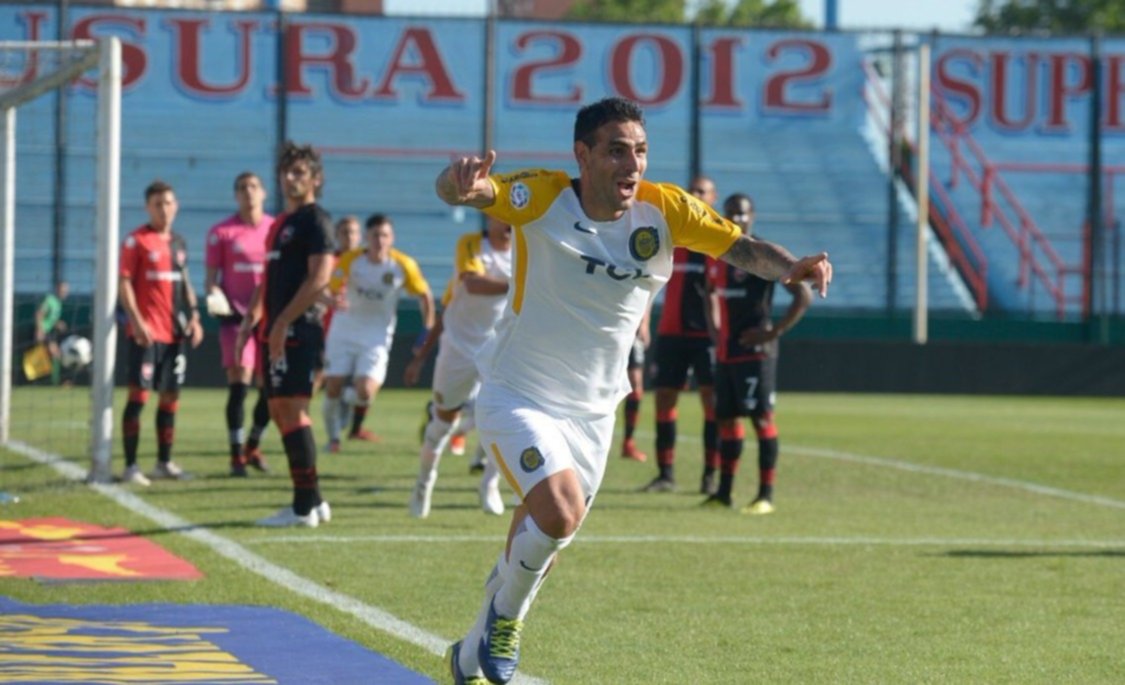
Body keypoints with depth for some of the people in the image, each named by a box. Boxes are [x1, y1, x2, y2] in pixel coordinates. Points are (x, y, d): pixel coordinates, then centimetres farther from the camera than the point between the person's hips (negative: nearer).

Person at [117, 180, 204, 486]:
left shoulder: (179, 242, 15)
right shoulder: (137, 241, -4)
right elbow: (123, 283, -8)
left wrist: (194, 317, 10)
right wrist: (136, 321, -18)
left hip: (174, 332, 7)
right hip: (146, 332, -7)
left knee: (170, 396, 9)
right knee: (139, 394, -10)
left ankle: (164, 463, 19)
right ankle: (130, 466, -10)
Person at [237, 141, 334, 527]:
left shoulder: (315, 220, -7)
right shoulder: (281, 224, 21)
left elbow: (319, 278, -17)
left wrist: (283, 323, -20)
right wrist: (252, 319, 18)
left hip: (297, 331, -10)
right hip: (276, 331, 10)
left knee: (292, 411, -11)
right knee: (280, 412, 10)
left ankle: (304, 508, -9)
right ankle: (313, 502, 16)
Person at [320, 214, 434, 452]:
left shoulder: (403, 265, -10)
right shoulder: (350, 260, -11)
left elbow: (424, 295, 3)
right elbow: (330, 290, -11)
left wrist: (428, 332, 1)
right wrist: (335, 301, -36)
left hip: (377, 336, -1)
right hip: (344, 331, 1)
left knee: (365, 390, -16)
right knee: (332, 386, -5)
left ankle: (356, 428, 16)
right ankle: (333, 438, 17)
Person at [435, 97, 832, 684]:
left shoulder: (665, 210, -10)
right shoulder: (541, 198, -19)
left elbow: (742, 248, -15)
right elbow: (461, 191, -33)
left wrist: (790, 267, -38)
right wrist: (461, 183, -59)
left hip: (592, 410, 5)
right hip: (515, 395, -5)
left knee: (543, 540, 16)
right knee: (561, 509, -26)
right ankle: (505, 609, 4)